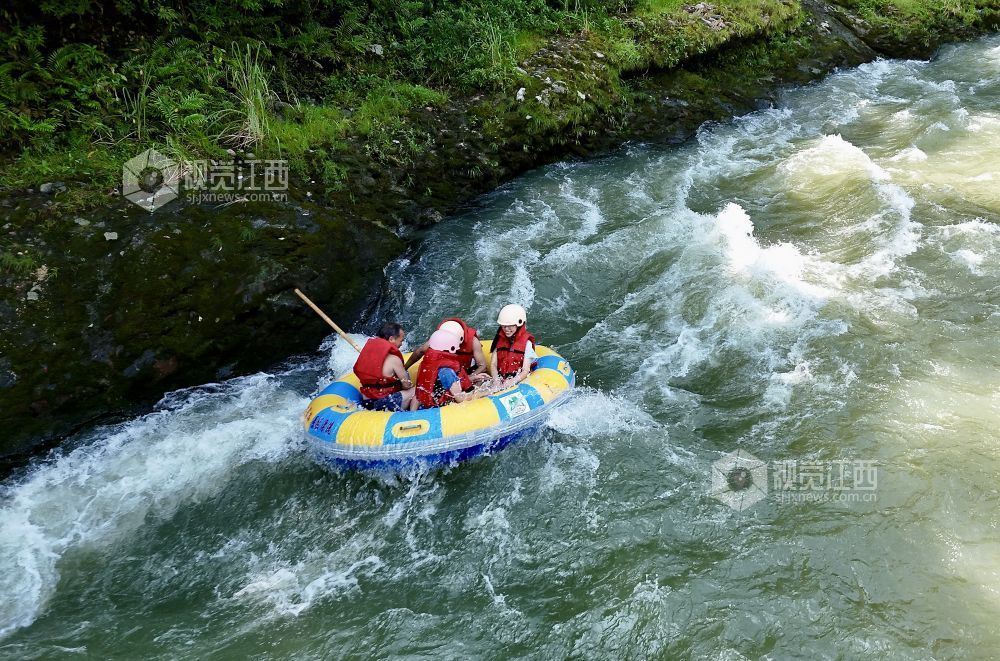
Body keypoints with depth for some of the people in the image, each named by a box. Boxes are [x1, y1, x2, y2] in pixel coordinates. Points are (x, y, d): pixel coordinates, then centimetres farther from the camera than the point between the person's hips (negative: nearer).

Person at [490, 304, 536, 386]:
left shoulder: (527, 343, -3)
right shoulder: (499, 340, 11)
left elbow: (525, 371, -6)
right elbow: (493, 364, 8)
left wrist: (512, 381, -23)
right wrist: (496, 379, -12)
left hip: (519, 382, -3)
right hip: (500, 381, 3)